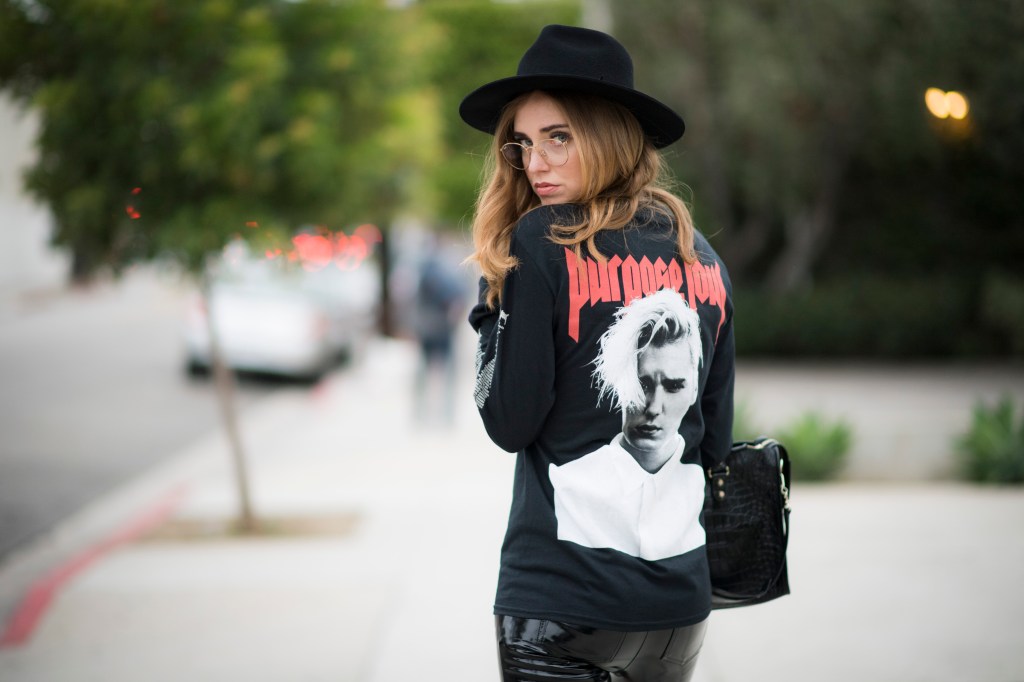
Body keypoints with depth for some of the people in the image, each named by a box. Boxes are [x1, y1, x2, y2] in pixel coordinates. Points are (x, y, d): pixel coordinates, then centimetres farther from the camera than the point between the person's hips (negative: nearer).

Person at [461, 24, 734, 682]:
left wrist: (493, 304, 1)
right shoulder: (702, 258, 9)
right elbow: (718, 438, 13)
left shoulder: (541, 243, -9)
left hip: (562, 601, -5)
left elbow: (510, 423, -8)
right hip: (681, 591, 6)